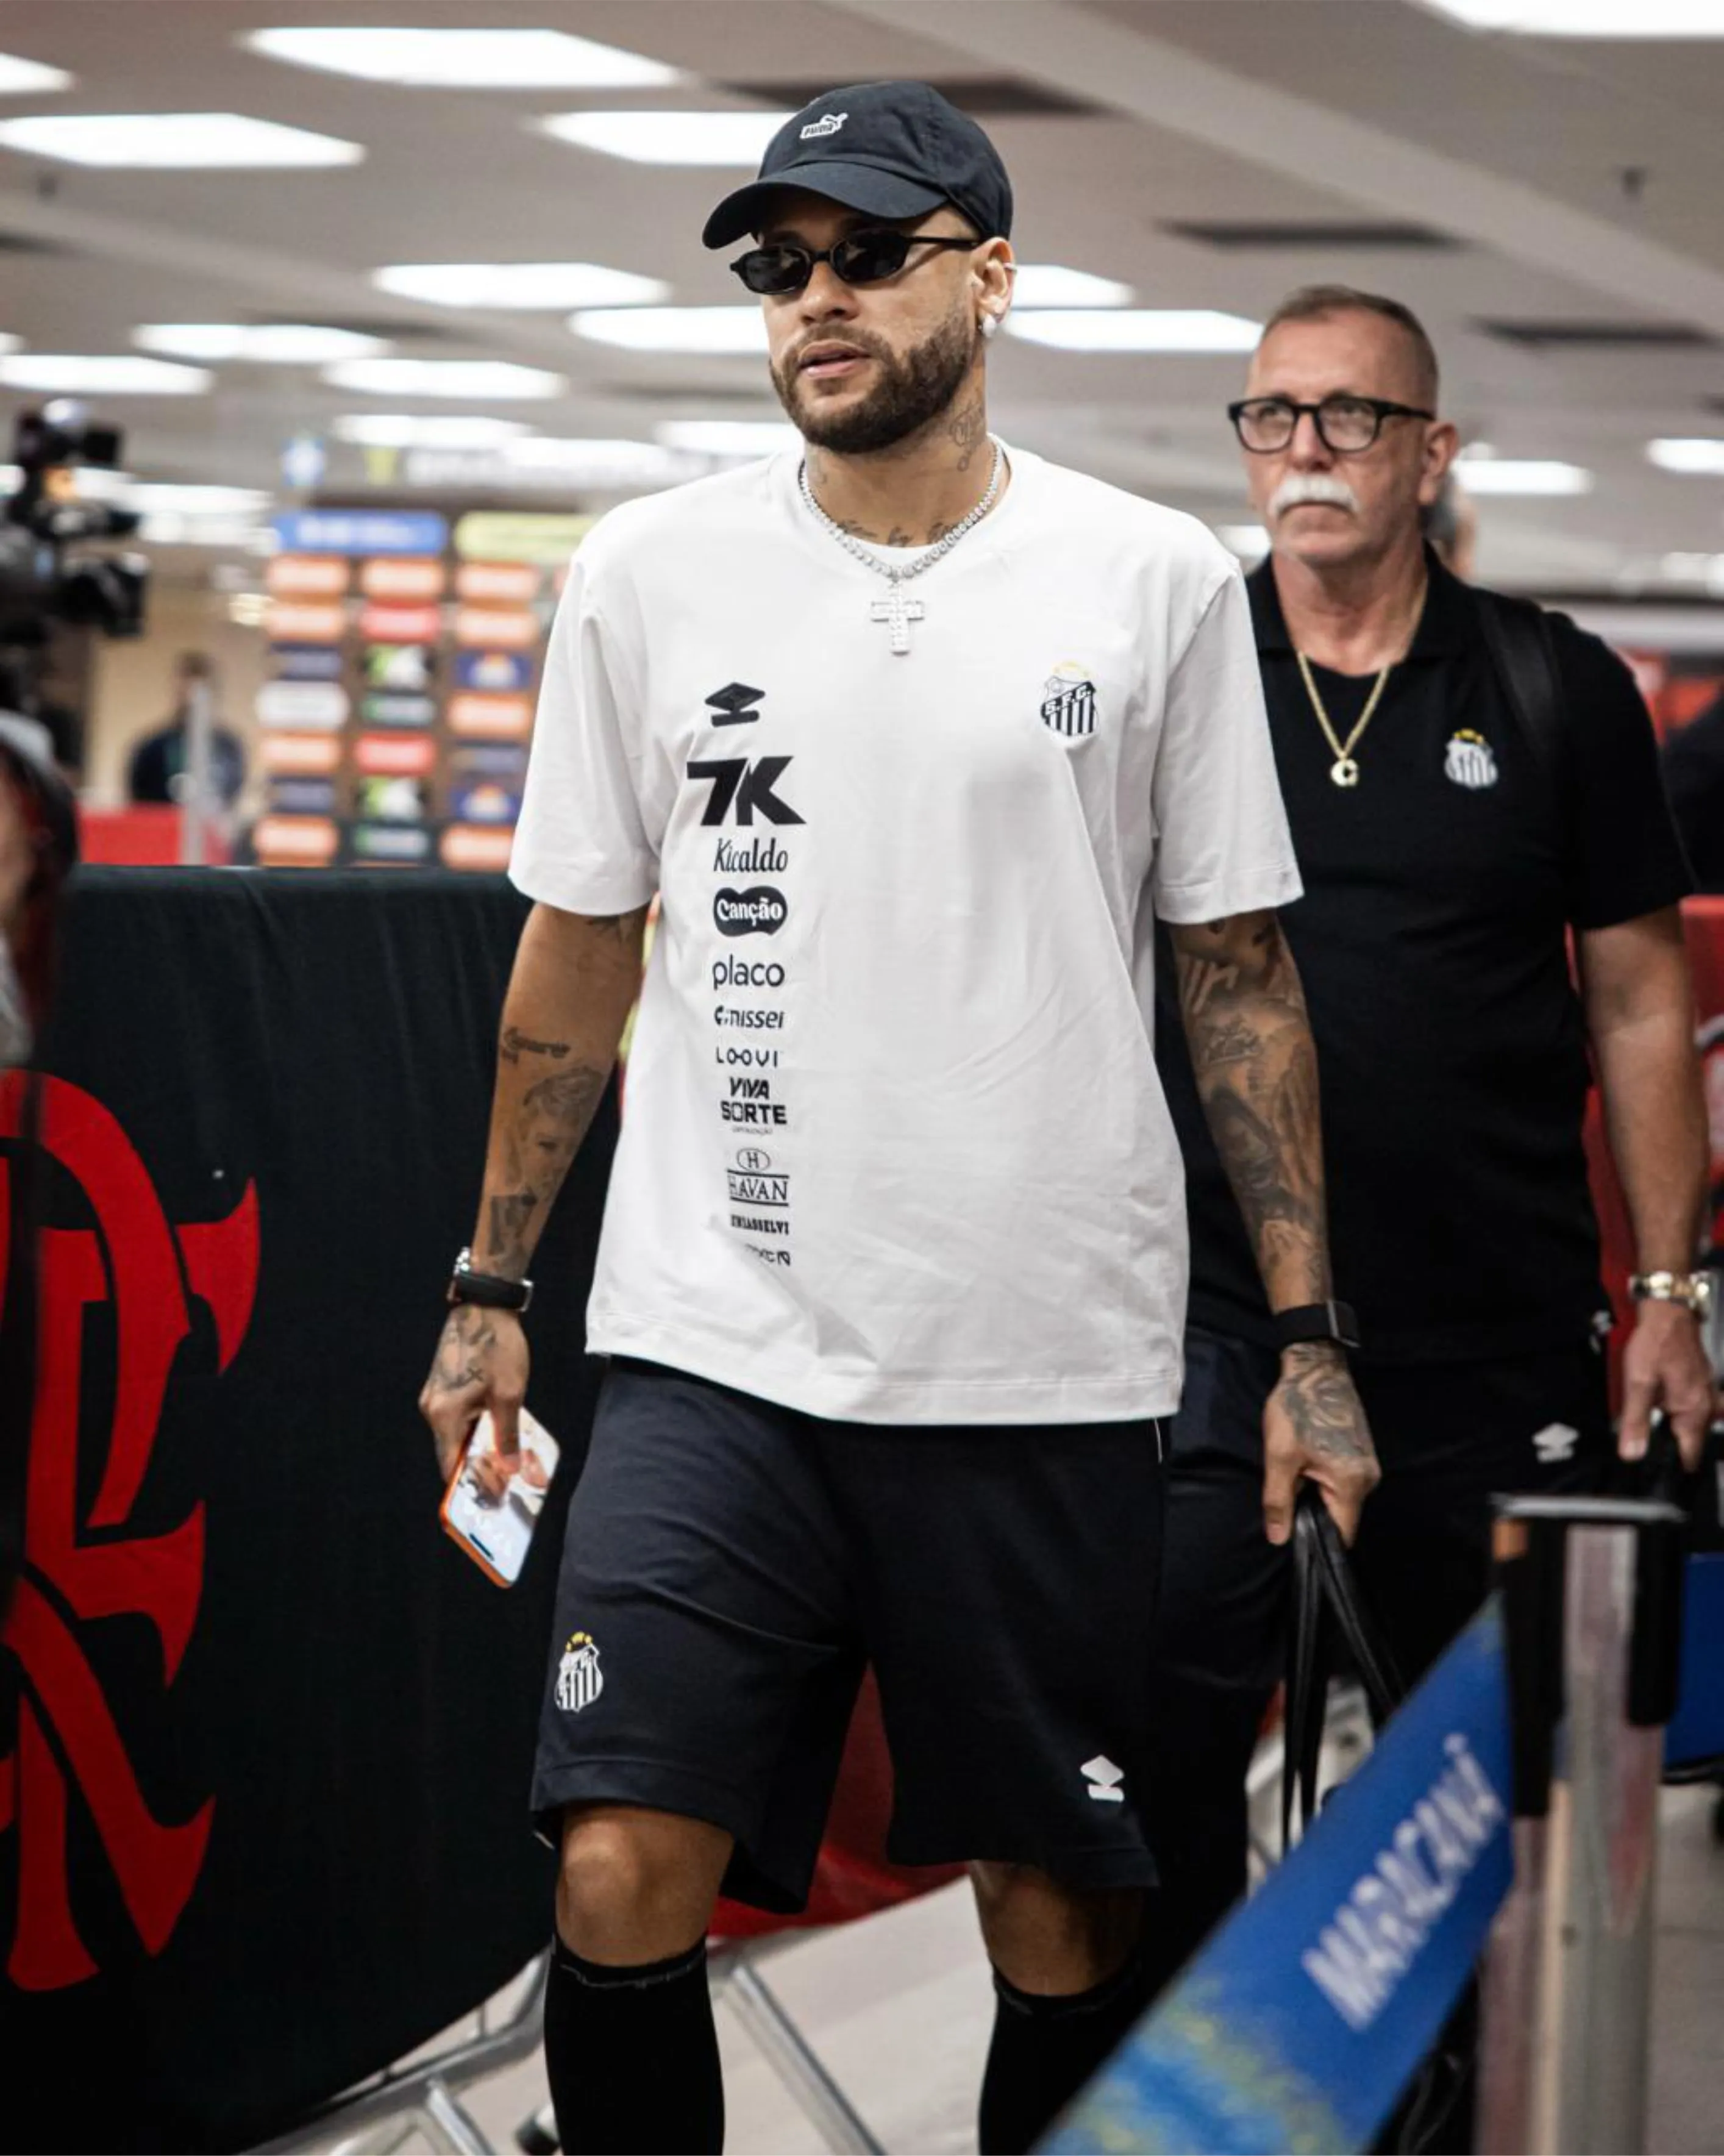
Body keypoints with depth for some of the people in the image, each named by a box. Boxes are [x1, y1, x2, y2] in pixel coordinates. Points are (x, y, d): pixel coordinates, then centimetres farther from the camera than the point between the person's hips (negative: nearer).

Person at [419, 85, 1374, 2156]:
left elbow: (1239, 971, 6)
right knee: (620, 1875, -11)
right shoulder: (650, 572, 5)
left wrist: (1307, 1340, 2)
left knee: (1062, 1915, 5)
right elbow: (577, 953, 13)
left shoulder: (1158, 584, 2)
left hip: (1049, 1375, 0)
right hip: (715, 1354, 1)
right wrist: (491, 1289, 13)